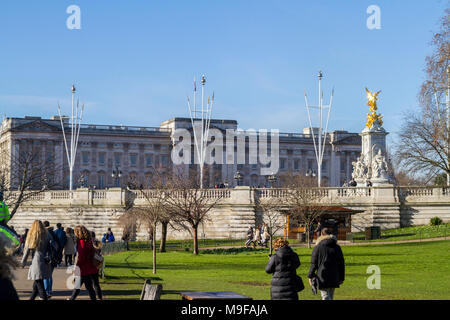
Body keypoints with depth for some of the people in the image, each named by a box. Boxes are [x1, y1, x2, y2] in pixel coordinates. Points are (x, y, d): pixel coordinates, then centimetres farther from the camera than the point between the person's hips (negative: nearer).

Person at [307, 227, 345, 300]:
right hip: (334, 278, 4)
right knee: (330, 297, 17)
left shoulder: (318, 247, -5)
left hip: (322, 277, -4)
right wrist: (341, 278, 15)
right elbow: (341, 264, 9)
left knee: (326, 297, -6)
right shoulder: (337, 247, 6)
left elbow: (313, 263, -4)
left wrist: (310, 276, 4)